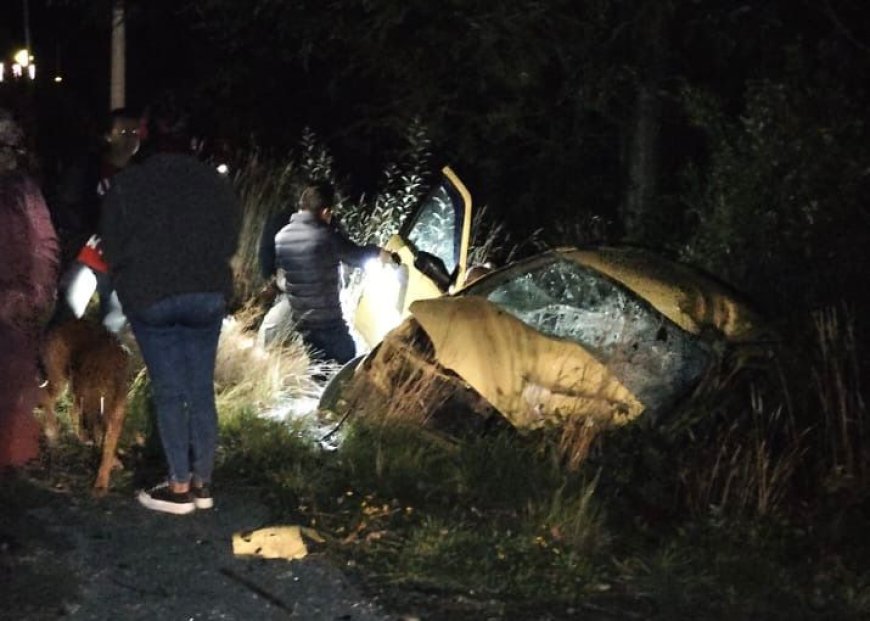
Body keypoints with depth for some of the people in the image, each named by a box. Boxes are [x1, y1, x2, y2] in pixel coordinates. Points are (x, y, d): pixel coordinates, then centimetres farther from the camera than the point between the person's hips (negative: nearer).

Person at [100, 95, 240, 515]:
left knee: (169, 393, 3)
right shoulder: (215, 183, 1)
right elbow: (230, 243, 5)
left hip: (149, 296, -2)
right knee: (202, 390, 9)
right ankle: (201, 483, 13)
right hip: (207, 295, 2)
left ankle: (179, 488, 5)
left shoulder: (127, 184, -4)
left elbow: (113, 249, 0)